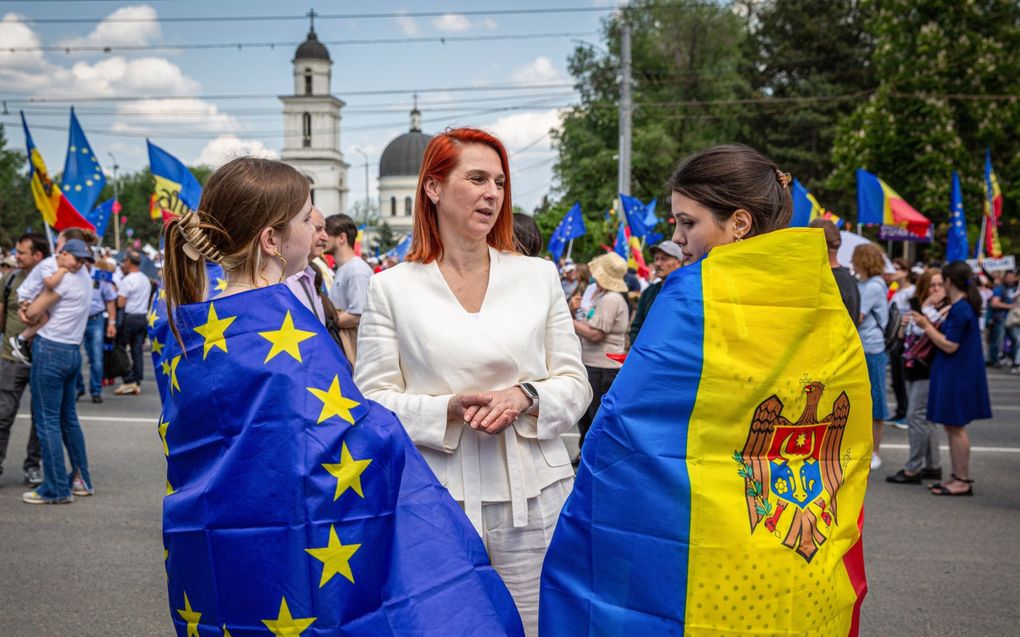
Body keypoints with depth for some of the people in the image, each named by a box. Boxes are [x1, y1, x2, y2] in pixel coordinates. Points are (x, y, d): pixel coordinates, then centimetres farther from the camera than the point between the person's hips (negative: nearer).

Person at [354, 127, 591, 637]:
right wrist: (450, 409, -17)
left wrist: (525, 397, -12)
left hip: (531, 497, 2)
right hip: (435, 500, -1)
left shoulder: (539, 276, 9)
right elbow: (371, 401, -1)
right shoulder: (392, 287, 2)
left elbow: (575, 383, 9)